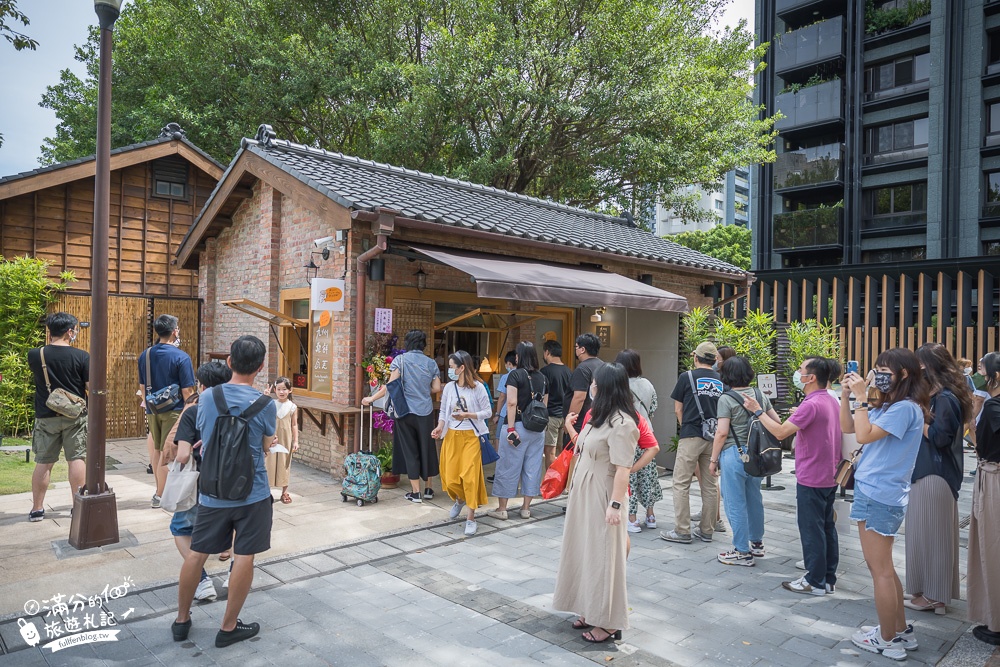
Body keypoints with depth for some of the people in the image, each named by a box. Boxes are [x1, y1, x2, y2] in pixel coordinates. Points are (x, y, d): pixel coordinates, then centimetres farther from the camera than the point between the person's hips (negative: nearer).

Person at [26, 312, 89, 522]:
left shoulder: (35, 355, -5)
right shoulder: (82, 357, -12)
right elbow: (92, 388, -10)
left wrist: (51, 341, 16)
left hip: (46, 417, 2)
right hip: (75, 416, -2)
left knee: (43, 462, 10)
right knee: (77, 459, 6)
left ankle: (37, 508, 17)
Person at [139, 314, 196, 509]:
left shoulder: (145, 355, 5)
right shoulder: (181, 357, -14)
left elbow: (142, 387, 13)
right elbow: (187, 391, -14)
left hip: (152, 410, 6)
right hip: (173, 410, -6)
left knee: (157, 449, 18)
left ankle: (161, 489, 30)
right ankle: (160, 495, 6)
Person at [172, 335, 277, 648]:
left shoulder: (206, 397, -4)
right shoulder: (264, 404, -14)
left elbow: (203, 437, 10)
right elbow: (266, 447, 0)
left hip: (212, 493, 4)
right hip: (252, 494, -3)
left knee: (197, 553, 16)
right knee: (244, 557, 7)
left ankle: (181, 620, 31)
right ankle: (229, 628, 17)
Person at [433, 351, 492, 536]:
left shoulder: (478, 387, -10)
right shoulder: (449, 387, 0)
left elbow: (488, 412, -5)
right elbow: (443, 411, 8)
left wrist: (467, 415, -18)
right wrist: (439, 427, -10)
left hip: (471, 437, -4)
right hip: (452, 436, 4)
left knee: (469, 476, -8)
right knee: (451, 478, 5)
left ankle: (471, 519, 5)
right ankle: (460, 500, 40)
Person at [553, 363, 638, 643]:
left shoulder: (621, 422, -19)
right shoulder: (599, 416, 9)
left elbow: (623, 469, -23)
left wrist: (615, 505, -25)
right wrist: (571, 429, 13)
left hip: (603, 497, -9)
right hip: (584, 494, 9)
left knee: (603, 555, 1)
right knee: (586, 552, 16)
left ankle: (609, 623, 14)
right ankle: (592, 611, 30)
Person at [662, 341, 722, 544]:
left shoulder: (687, 377, -2)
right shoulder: (720, 381, 7)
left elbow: (678, 410, 3)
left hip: (691, 436, -4)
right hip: (713, 436, 5)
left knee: (682, 484, 1)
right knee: (710, 485, 11)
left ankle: (682, 531, 3)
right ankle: (707, 530, 18)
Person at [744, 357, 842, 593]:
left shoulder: (811, 405, -22)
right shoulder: (831, 401, 8)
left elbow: (780, 432, -24)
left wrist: (757, 410, -16)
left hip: (811, 479, -9)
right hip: (829, 476, 9)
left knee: (812, 530, 1)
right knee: (827, 527, 15)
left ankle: (815, 581, 10)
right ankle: (829, 578, 25)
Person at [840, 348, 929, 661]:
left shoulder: (906, 408, -16)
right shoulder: (885, 406, 12)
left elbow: (864, 436, -23)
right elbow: (847, 427, 15)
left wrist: (862, 397, -18)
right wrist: (846, 394, 4)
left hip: (881, 496, -10)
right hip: (871, 492, 10)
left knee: (880, 570, 1)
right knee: (882, 568, 18)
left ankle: (887, 640, 14)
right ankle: (901, 630, 30)